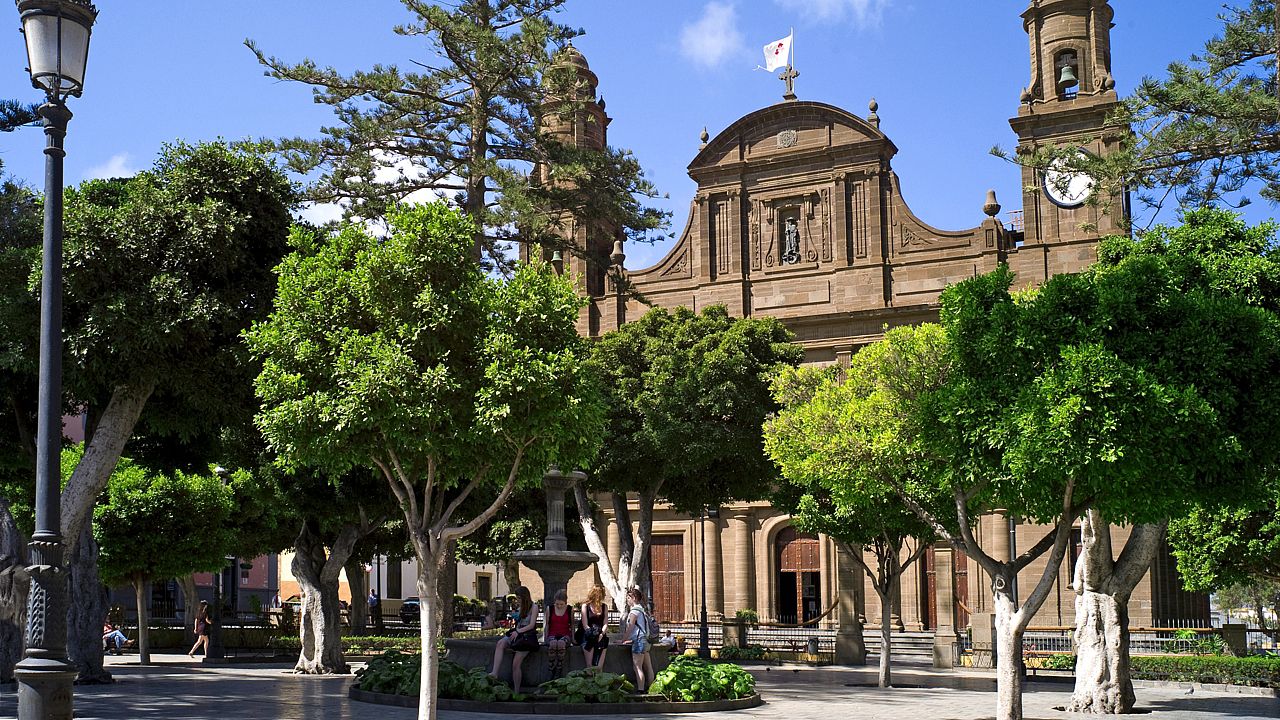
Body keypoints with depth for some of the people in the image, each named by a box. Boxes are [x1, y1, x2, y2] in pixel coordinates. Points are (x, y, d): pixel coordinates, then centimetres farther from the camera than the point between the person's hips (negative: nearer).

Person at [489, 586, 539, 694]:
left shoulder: (533, 607, -2)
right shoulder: (518, 608, 18)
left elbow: (531, 625, -9)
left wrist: (518, 631, -17)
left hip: (528, 636, -6)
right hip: (517, 634, 6)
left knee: (516, 664, -16)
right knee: (500, 643, -26)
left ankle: (516, 692, -9)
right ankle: (494, 673, -38)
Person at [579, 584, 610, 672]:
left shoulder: (604, 607, 17)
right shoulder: (585, 606, 5)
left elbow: (605, 623, 8)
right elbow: (585, 626, -2)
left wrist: (602, 634, -11)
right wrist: (594, 633, -14)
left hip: (601, 638, 3)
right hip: (589, 638, -3)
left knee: (599, 667, -7)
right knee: (590, 667, -11)